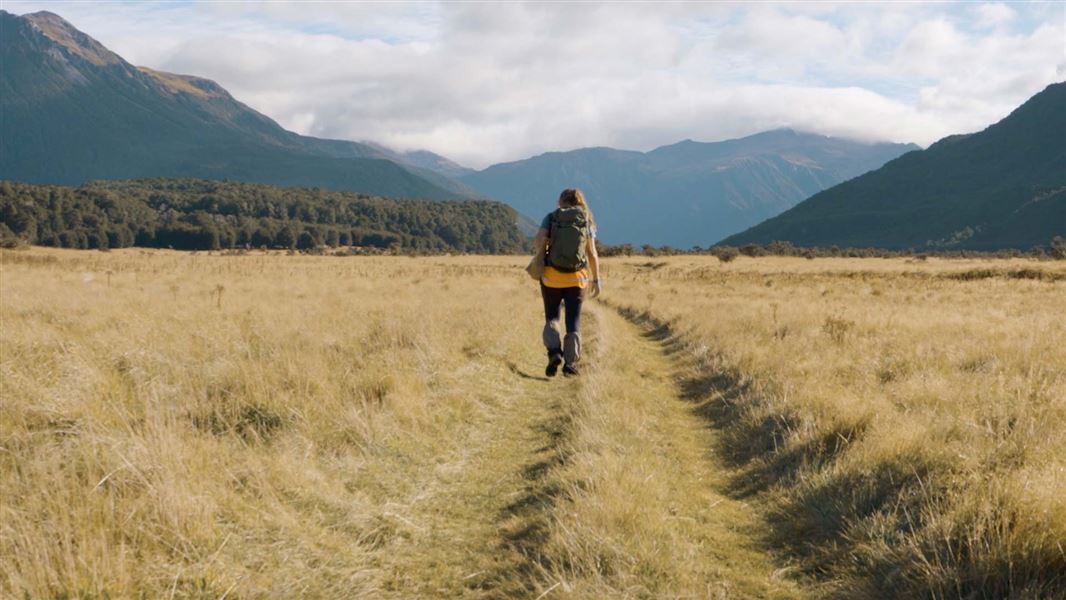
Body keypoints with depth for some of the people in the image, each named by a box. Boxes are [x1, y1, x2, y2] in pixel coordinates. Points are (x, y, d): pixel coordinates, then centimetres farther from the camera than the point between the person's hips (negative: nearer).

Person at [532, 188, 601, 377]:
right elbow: (592, 253, -2)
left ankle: (554, 352, -7)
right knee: (573, 321, 10)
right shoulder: (587, 221, 4)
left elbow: (539, 240, -15)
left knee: (551, 317, 15)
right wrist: (596, 279, 4)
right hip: (576, 278, 1)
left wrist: (538, 259, 4)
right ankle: (570, 363, 5)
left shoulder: (551, 218, 1)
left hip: (552, 276, 0)